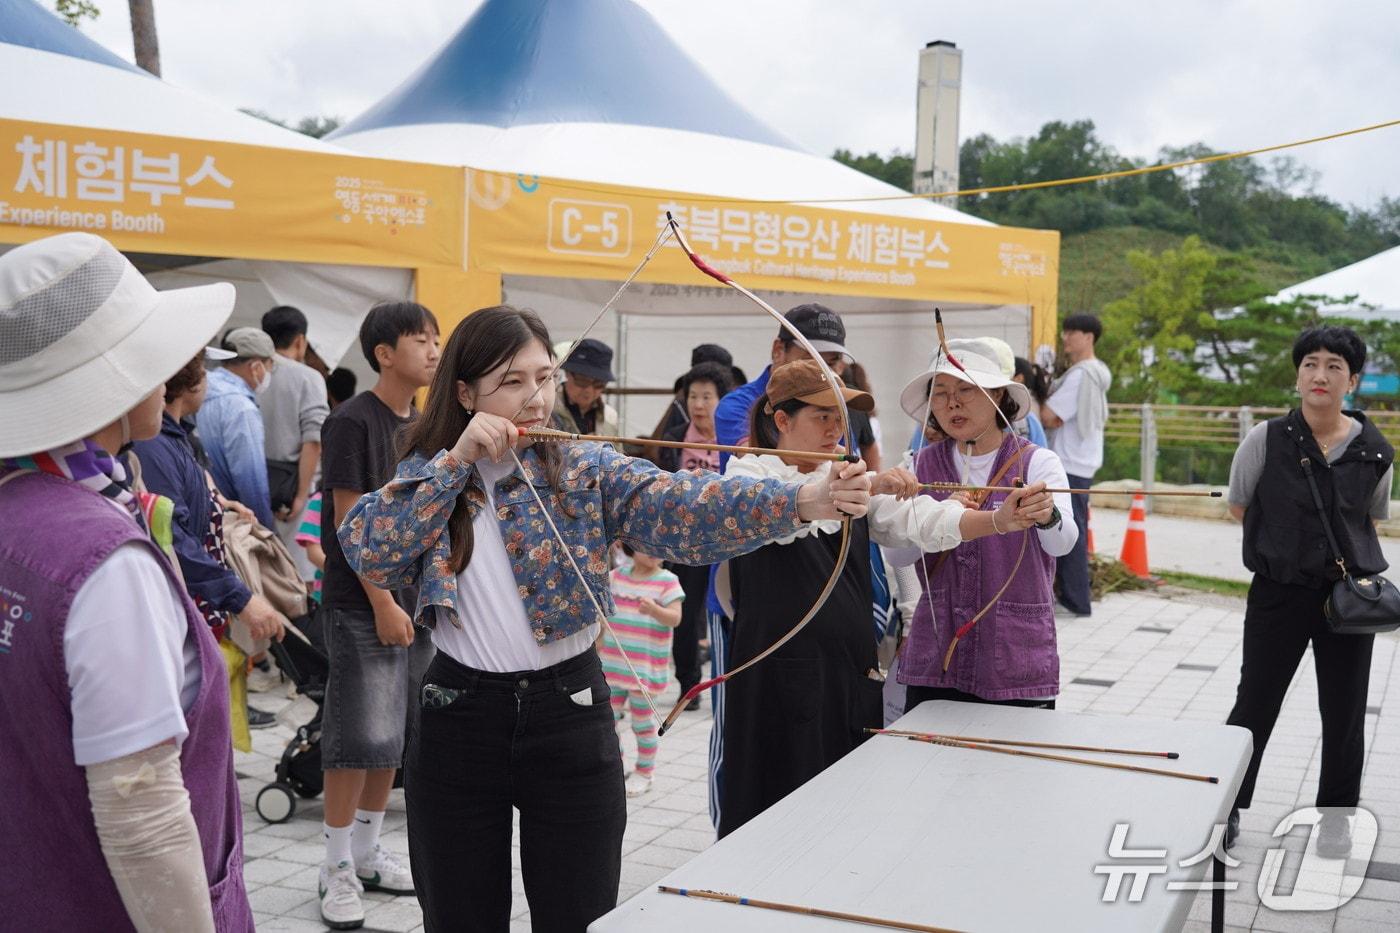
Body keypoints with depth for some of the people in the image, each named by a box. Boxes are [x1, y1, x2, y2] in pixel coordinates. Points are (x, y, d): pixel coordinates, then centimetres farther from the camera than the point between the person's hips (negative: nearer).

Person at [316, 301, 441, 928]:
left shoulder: (425, 425, 10)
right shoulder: (353, 422, -11)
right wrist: (382, 603, -17)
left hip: (417, 599, 7)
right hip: (362, 604, -7)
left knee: (394, 737, 12)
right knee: (359, 738, -4)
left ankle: (367, 853, 24)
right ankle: (337, 869, 8)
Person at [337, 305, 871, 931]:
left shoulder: (586, 470, -4)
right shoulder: (426, 475, 3)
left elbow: (682, 507, -21)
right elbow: (365, 552, -13)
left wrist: (804, 501, -37)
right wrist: (455, 462, -16)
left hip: (570, 713, -1)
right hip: (459, 715, 1)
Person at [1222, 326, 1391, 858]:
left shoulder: (1374, 452, -3)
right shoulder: (1267, 440, -9)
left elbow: (1373, 519, 14)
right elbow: (1238, 507, 5)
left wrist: (1348, 555, -2)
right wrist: (1285, 542, 0)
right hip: (1279, 592, -2)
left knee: (1344, 714, 11)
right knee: (1254, 705, 6)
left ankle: (1336, 816, 31)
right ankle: (1226, 808, 23)